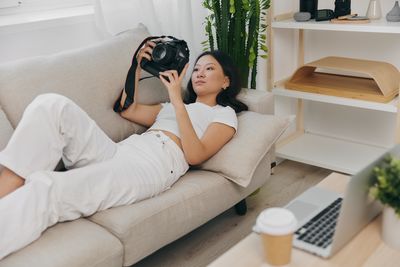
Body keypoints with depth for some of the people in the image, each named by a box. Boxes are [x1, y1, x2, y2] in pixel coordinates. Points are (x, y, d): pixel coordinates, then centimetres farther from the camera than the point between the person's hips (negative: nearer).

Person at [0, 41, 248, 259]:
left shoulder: (224, 113, 15)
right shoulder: (172, 105, 36)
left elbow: (195, 155, -3)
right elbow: (128, 109, 32)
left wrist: (177, 100, -7)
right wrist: (138, 65, 26)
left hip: (154, 165, -7)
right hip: (118, 151, 7)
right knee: (52, 105, -20)